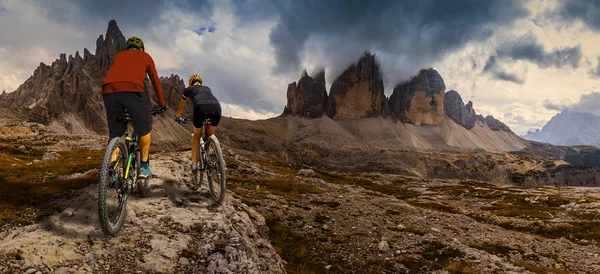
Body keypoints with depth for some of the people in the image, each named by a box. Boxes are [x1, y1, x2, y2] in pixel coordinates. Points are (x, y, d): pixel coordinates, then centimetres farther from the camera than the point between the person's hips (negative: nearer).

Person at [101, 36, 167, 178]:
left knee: (114, 135, 15)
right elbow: (156, 81, 30)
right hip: (132, 89, -3)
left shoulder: (118, 55, 36)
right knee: (144, 130, 16)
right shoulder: (145, 56, 28)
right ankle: (144, 166, 19)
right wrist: (162, 104, 39)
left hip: (109, 90, 4)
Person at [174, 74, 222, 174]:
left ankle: (194, 164, 17)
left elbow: (181, 107, 46)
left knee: (197, 136, 21)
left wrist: (178, 117, 65)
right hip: (216, 107, 2)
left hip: (201, 107, -2)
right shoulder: (207, 88, 40)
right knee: (210, 135, 25)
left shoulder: (188, 89, 33)